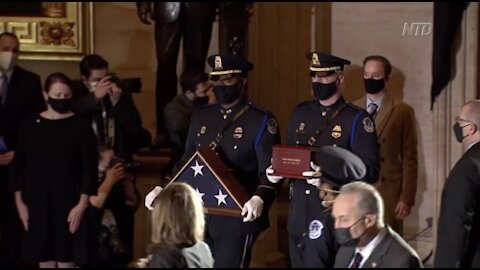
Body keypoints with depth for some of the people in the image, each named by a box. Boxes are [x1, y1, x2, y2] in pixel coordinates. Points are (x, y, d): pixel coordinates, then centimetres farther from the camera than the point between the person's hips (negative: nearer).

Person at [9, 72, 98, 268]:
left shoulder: (81, 126, -3)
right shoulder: (30, 124, 3)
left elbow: (89, 168, -5)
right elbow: (18, 165, 6)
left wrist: (82, 204, -11)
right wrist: (19, 202, 2)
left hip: (68, 202, -2)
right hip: (37, 202, 2)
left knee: (66, 259, -2)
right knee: (44, 259, 6)